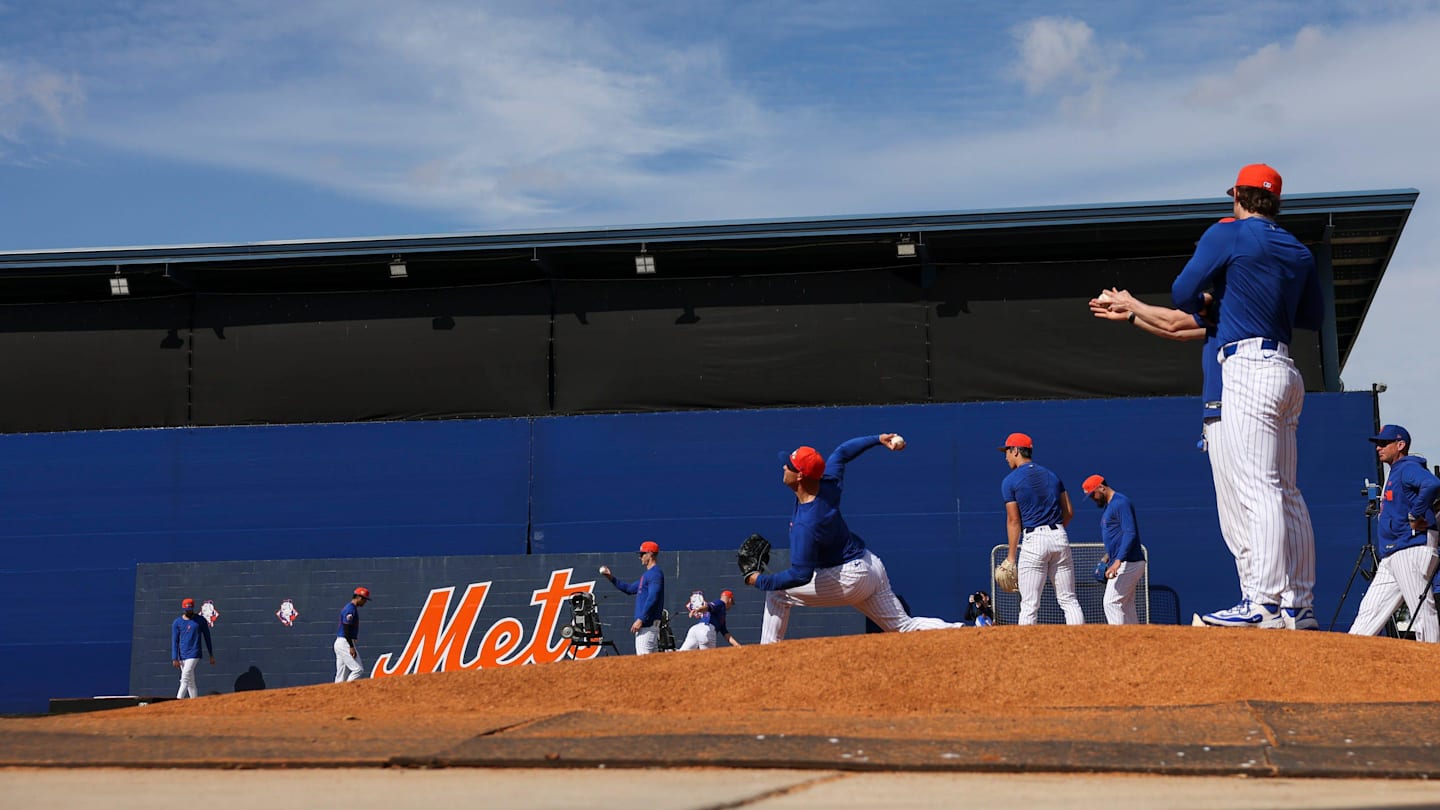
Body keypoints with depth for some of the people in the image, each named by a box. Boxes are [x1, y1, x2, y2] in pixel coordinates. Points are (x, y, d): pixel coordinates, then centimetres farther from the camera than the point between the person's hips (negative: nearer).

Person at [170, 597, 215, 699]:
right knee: (190, 681, 7)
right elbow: (174, 641, 2)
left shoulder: (200, 621, 1)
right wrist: (174, 659, -7)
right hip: (182, 656, 3)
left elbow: (207, 638, 6)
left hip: (194, 655, -3)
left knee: (185, 679, -15)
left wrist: (211, 655, 5)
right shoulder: (177, 622, 5)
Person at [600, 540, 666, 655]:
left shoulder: (655, 573, -11)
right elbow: (630, 588, 30)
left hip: (648, 623, -11)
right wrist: (611, 578, 22)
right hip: (644, 624, 11)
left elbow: (652, 598, -20)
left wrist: (641, 619, -23)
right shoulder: (647, 574, 22)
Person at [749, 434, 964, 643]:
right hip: (870, 566, 9)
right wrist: (878, 440, 9)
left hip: (848, 578, -9)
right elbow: (841, 452, 13)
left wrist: (761, 580, -20)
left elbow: (801, 575, -29)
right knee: (904, 626, 11)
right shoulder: (828, 485, -6)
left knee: (777, 593, 1)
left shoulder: (805, 524, -28)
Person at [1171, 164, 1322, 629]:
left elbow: (1183, 293, -2)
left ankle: (1267, 603, -21)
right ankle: (1300, 604, 11)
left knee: (1257, 488, -14)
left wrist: (1206, 306, 19)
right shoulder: (1299, 251, 18)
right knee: (1285, 491, 10)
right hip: (1286, 371, 8)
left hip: (1248, 366, -8)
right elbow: (1313, 315, 25)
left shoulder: (1227, 235, -2)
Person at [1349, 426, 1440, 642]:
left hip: (1412, 549, -11)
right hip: (1391, 555, 11)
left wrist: (1415, 516, -20)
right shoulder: (1394, 473, 25)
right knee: (1370, 610, 8)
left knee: (1422, 610, -13)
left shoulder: (1408, 468, -7)